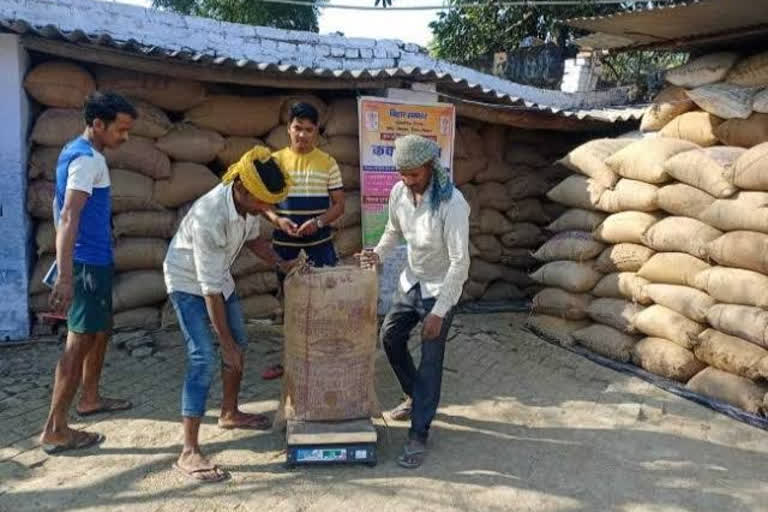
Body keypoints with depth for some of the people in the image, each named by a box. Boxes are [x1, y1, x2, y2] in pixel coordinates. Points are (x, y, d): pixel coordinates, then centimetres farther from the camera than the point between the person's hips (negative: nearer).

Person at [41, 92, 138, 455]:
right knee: (80, 341, -5)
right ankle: (54, 430, 2)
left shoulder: (75, 152, 12)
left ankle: (90, 398, 37)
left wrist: (66, 266, 27)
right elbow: (69, 217, -29)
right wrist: (65, 276, -36)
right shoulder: (87, 159, -19)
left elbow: (59, 206, 21)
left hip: (93, 259, 10)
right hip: (87, 263, -10)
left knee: (101, 330, 22)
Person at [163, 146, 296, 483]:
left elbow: (252, 237, 7)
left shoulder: (250, 202, -17)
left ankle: (230, 413, 37)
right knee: (204, 358, -17)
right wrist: (226, 344, -28)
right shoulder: (210, 217, -38)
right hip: (188, 281, -8)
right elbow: (210, 289, -33)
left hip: (218, 276, 8)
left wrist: (280, 263, -8)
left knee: (239, 342, 16)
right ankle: (189, 452, -11)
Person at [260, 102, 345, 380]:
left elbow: (339, 205, 0)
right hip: (285, 245, 1)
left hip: (319, 244, -1)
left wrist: (318, 222, -18)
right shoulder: (276, 160, 1)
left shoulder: (328, 163, 0)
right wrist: (278, 220, -18)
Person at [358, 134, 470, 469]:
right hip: (411, 282, 7)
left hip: (440, 289, -7)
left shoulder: (451, 203, -29)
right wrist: (378, 254, -10)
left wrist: (439, 311, -26)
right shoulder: (399, 192, -9)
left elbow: (460, 262, -27)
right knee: (390, 336, 15)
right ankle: (416, 397, 38)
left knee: (431, 360, -4)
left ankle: (418, 435, 6)